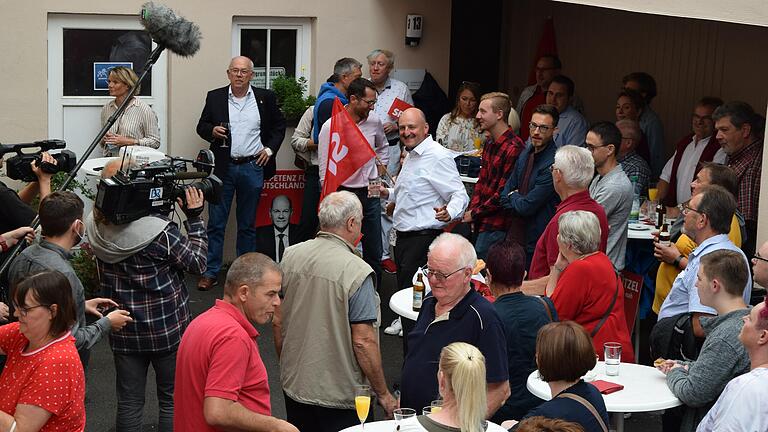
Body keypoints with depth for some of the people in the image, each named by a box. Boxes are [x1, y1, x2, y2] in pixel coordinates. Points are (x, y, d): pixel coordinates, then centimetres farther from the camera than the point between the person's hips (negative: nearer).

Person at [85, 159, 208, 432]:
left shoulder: (94, 227, -8)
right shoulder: (158, 231, -25)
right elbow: (198, 263, -12)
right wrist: (195, 217, -8)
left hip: (124, 332, 4)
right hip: (166, 330, -4)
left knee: (129, 402, 14)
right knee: (172, 399, 13)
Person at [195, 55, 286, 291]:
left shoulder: (265, 97, 4)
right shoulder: (215, 97, 3)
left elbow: (279, 125, 13)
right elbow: (201, 126, 9)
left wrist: (270, 148, 1)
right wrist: (212, 130, -13)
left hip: (252, 167, 0)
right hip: (222, 167, 0)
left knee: (247, 224, 10)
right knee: (216, 223, 0)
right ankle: (210, 272, 6)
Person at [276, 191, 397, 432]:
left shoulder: (291, 256, -3)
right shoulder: (357, 272, -20)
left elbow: (277, 320, 5)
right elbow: (363, 341, -20)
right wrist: (383, 394, -9)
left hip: (294, 385, 6)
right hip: (341, 395, -6)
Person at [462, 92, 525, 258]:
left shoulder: (513, 148, -17)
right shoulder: (489, 144, 14)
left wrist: (475, 213, -9)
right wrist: (471, 210, 4)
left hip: (496, 227, -8)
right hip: (481, 223, 8)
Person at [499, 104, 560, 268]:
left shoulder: (553, 164, -20)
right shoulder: (526, 153, 7)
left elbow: (526, 207, -20)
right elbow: (504, 198, 10)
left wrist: (513, 197, 0)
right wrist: (519, 201, -10)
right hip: (518, 236, 8)